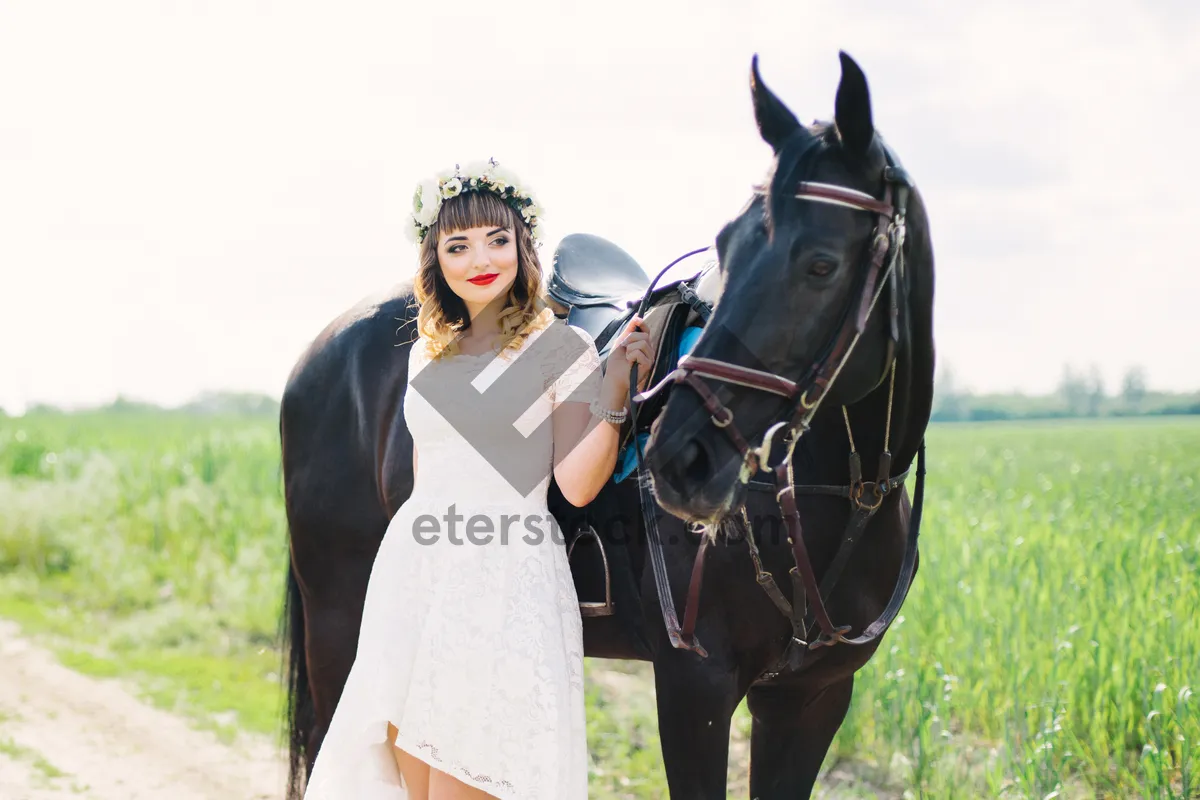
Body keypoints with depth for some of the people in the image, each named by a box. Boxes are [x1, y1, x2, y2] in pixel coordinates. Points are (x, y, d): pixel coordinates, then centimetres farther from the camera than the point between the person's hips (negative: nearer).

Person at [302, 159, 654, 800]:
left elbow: (577, 484, -9)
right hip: (413, 573, 6)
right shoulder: (428, 353, 14)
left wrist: (614, 391, -19)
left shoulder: (561, 348, -2)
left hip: (505, 579, -6)